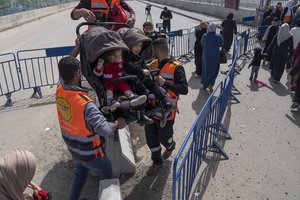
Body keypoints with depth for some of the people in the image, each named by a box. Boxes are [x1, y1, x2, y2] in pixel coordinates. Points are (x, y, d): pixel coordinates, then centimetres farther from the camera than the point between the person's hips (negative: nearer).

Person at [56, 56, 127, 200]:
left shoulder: (59, 91, -14)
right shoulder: (85, 103, -36)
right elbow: (105, 130, -38)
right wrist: (117, 124, -17)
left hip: (73, 147, 7)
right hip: (90, 152, -7)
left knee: (80, 173, 32)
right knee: (108, 177, 18)